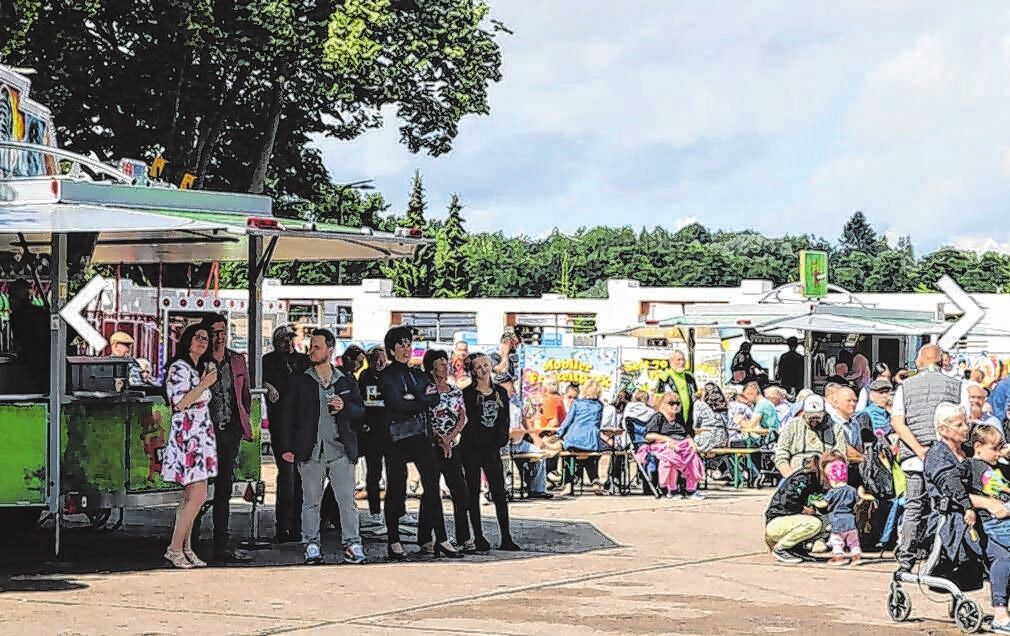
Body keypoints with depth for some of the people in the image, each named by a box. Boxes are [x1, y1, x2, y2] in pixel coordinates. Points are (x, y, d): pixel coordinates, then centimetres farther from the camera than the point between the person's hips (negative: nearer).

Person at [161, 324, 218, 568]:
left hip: (200, 438, 10)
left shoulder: (202, 368, 20)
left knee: (191, 497, 8)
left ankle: (185, 548, 10)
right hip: (186, 437, -10)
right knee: (198, 496, -11)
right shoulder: (179, 368, -9)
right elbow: (179, 403, -18)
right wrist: (205, 384, -13)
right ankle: (175, 548, -6)